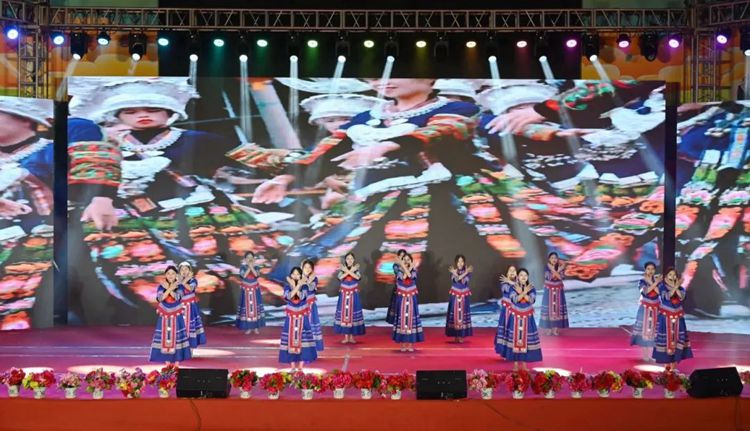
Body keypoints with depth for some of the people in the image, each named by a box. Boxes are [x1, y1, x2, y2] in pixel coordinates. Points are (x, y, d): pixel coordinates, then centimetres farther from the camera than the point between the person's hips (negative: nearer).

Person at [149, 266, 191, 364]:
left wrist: (168, 288, -23)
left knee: (176, 337, -2)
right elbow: (160, 298, -15)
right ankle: (167, 364, 8)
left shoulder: (180, 286, -1)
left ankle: (176, 364, 5)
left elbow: (177, 297, -18)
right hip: (164, 316, 1)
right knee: (165, 337, 0)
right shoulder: (161, 287, 1)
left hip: (176, 316, -1)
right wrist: (170, 288, -21)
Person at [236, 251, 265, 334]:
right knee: (246, 306, -1)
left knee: (255, 306, 2)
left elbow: (256, 275, -18)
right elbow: (243, 276, -19)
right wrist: (248, 267, -22)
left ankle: (256, 327, 10)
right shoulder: (242, 267, -3)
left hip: (255, 289, 1)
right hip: (246, 289, -1)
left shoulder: (256, 267, 0)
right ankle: (247, 327, 6)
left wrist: (251, 267, -25)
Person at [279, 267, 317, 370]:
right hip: (291, 316, 0)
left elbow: (302, 297, -17)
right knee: (291, 338, -1)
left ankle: (301, 365, 1)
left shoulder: (304, 286, 0)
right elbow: (288, 296, -17)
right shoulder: (287, 285, 0)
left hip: (302, 316, 0)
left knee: (302, 338, -4)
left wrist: (295, 286, -20)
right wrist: (297, 286, -22)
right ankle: (293, 365, 6)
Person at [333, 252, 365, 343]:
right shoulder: (342, 269, 1)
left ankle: (351, 336, 7)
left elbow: (358, 277, -20)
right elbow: (340, 277, -18)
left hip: (354, 294, 0)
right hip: (344, 294, 1)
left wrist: (347, 271, -23)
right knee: (344, 313, 0)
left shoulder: (356, 269, 0)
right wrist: (351, 271, -22)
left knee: (353, 313, 0)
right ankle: (346, 337, 7)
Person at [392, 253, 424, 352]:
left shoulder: (414, 271, 3)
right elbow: (403, 277, -17)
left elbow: (410, 276, -18)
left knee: (411, 318, -1)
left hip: (412, 298, 0)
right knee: (402, 318, -1)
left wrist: (404, 267, -16)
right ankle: (403, 344, 5)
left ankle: (411, 343, 4)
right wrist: (408, 268, -15)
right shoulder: (399, 271, 3)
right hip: (401, 298, 0)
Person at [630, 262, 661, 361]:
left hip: (655, 309, 2)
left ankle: (652, 355, 4)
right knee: (645, 329, -3)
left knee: (653, 330, -1)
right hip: (645, 308, -2)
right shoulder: (642, 281, -3)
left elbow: (659, 292, -12)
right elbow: (646, 291, -22)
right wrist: (655, 283, -29)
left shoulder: (657, 280, 4)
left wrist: (650, 282, -15)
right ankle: (645, 356, 3)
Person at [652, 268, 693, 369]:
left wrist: (677, 287, -19)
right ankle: (667, 362, 4)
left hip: (677, 316, 4)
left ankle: (674, 363, 6)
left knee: (677, 337, 1)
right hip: (665, 316, -4)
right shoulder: (662, 286, -3)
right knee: (667, 337, -4)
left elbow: (682, 297, -9)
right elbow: (667, 296, -19)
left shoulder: (680, 287, 8)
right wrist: (675, 287, -26)